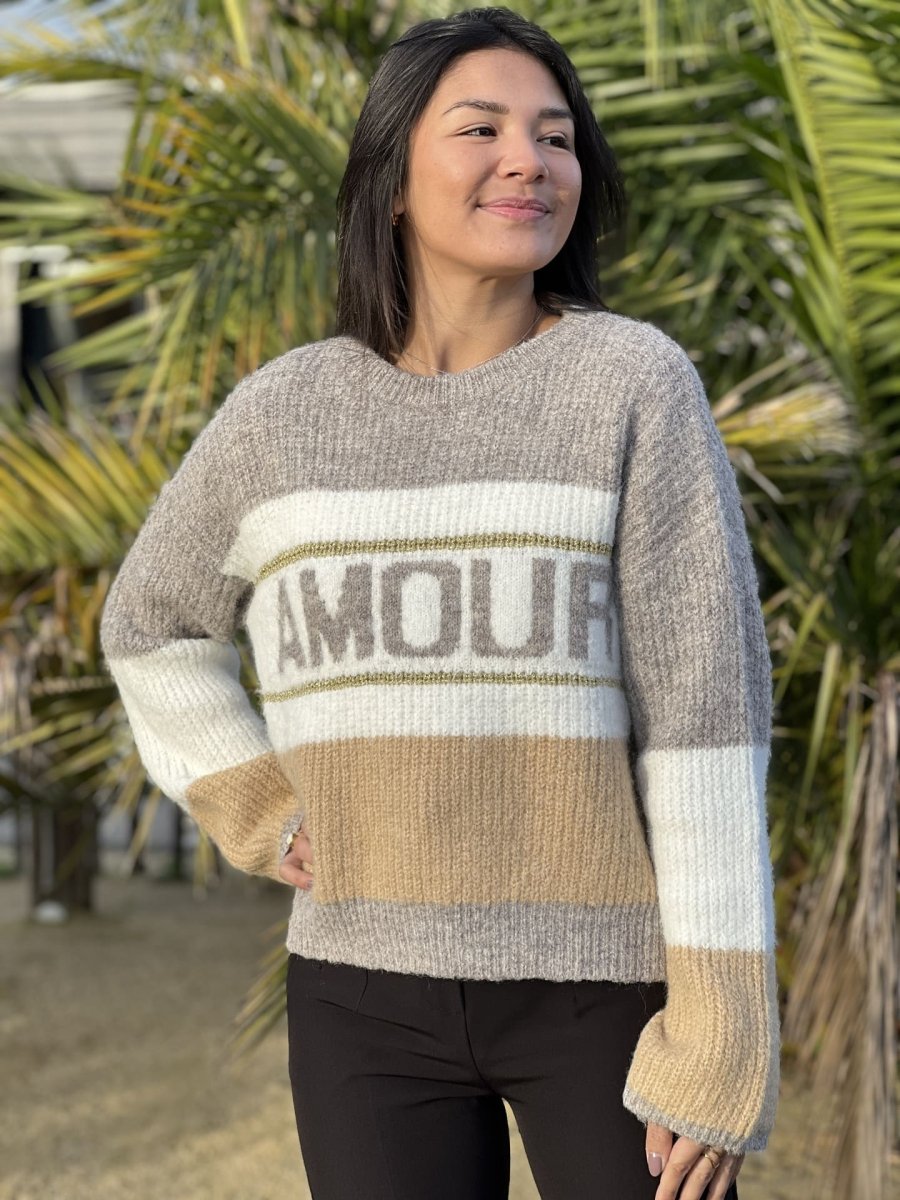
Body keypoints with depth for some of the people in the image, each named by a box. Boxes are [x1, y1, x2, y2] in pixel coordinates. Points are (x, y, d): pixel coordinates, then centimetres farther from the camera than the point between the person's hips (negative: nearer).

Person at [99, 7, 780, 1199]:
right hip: (366, 991, 3)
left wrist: (721, 1030, -15)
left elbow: (705, 708, -11)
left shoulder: (634, 382, -7)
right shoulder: (282, 411, 2)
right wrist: (260, 818, 5)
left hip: (604, 979, -2)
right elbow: (153, 625, 20)